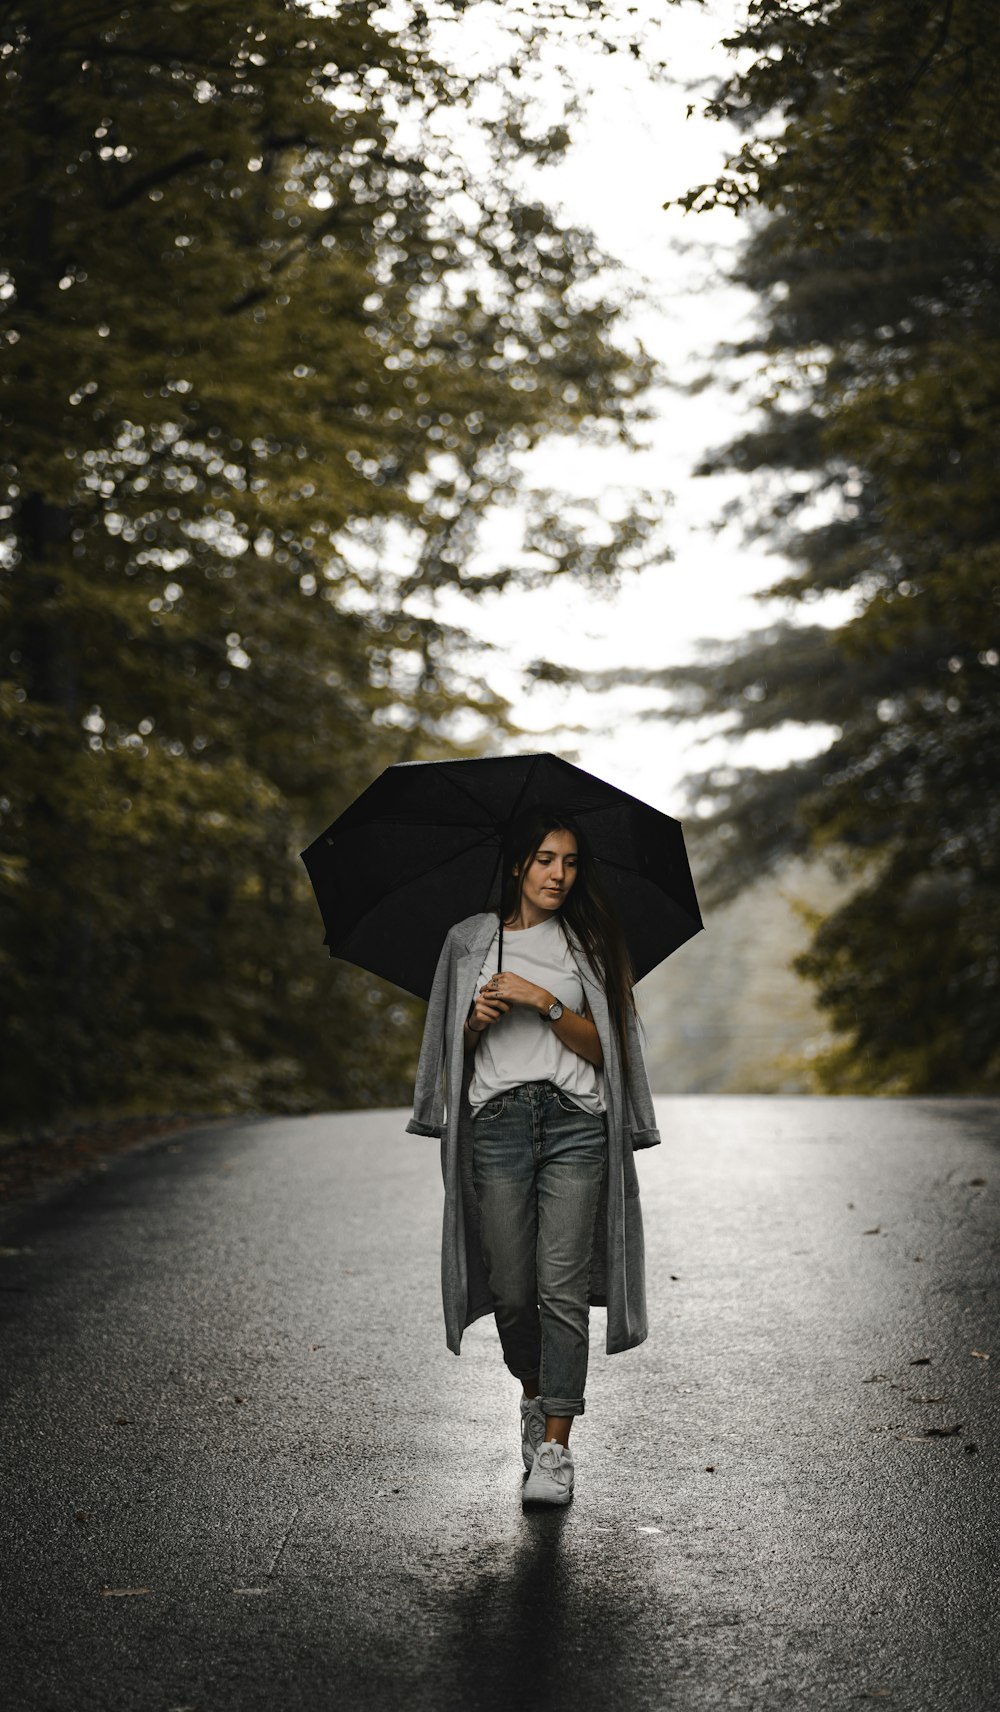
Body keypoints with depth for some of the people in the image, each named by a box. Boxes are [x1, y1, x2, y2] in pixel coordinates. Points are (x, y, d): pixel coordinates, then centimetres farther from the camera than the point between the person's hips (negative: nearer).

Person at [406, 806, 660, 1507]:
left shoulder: (588, 941, 10)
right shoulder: (470, 941, 12)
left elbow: (599, 1048, 4)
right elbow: (455, 1045, 17)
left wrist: (545, 1003, -10)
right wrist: (478, 1019, -4)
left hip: (575, 1120, -1)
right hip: (498, 1120, 1)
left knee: (562, 1287, -9)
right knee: (512, 1291, 2)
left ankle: (555, 1450, -6)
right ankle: (535, 1396, 32)